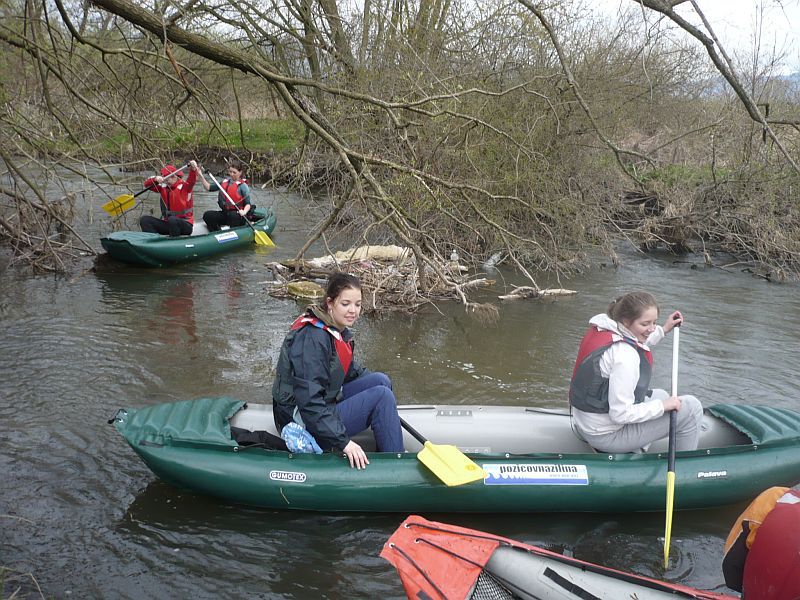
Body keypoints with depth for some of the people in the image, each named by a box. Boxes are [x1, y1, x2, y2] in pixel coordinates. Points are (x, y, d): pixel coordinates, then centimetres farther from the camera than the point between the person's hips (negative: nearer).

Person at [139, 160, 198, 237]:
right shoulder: (163, 187, 10)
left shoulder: (185, 186, -6)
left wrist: (193, 169, -49)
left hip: (185, 225, -6)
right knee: (145, 220, -8)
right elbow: (146, 184, 4)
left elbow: (192, 179, -27)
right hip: (167, 223, 6)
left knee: (172, 220, -38)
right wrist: (155, 179, -18)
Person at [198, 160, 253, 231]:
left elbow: (248, 204, -10)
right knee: (207, 215, -12)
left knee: (233, 215, -39)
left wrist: (244, 212, -31)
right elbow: (209, 188, 12)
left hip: (236, 213, -6)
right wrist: (201, 176, 0)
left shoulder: (243, 186, -4)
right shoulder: (225, 182, 13)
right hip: (225, 213, 6)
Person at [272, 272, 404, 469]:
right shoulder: (313, 338, -25)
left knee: (381, 380, 3)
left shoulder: (339, 331, 6)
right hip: (304, 424, -10)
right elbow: (309, 402, -30)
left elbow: (351, 370, 25)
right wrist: (344, 442, -31)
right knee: (382, 395, -15)